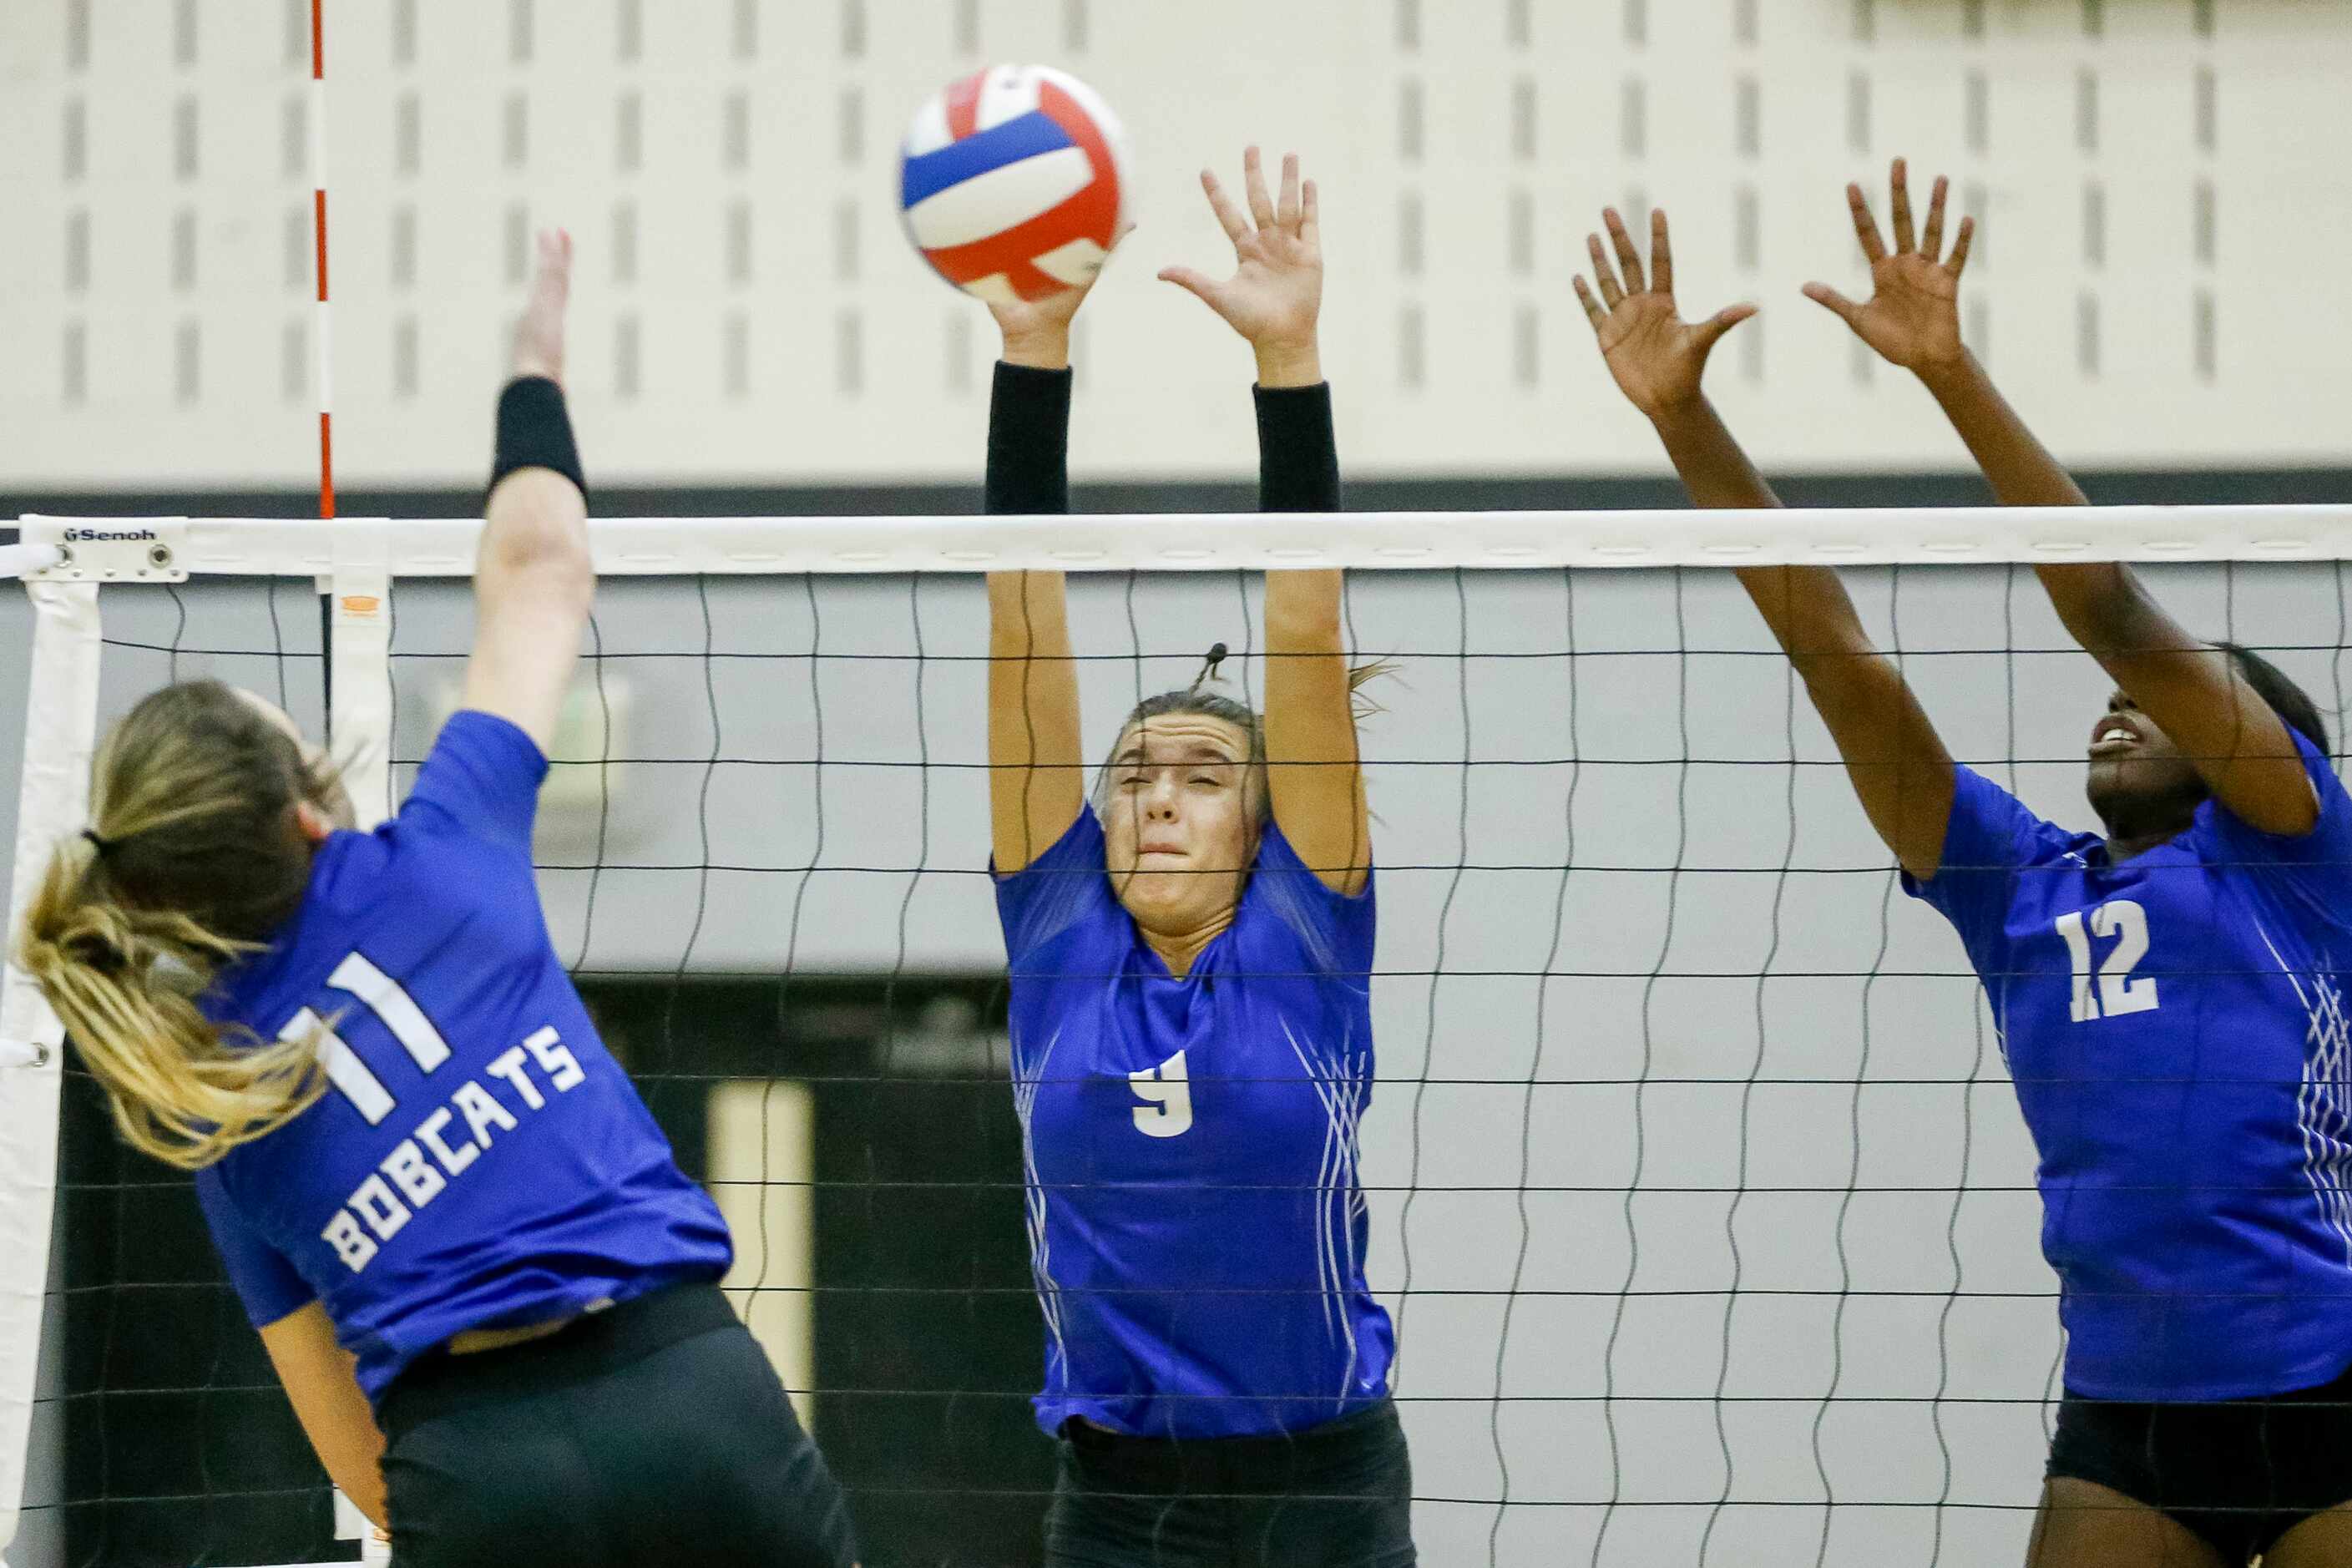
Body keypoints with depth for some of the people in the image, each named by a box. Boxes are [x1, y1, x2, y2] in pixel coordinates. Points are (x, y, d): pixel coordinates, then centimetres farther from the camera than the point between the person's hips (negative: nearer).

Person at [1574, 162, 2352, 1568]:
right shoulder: (2022, 889, 14)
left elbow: (2120, 616, -7)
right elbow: (1835, 651, 11)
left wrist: (1955, 374, -13)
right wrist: (1681, 416, 7)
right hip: (2126, 1415, 5)